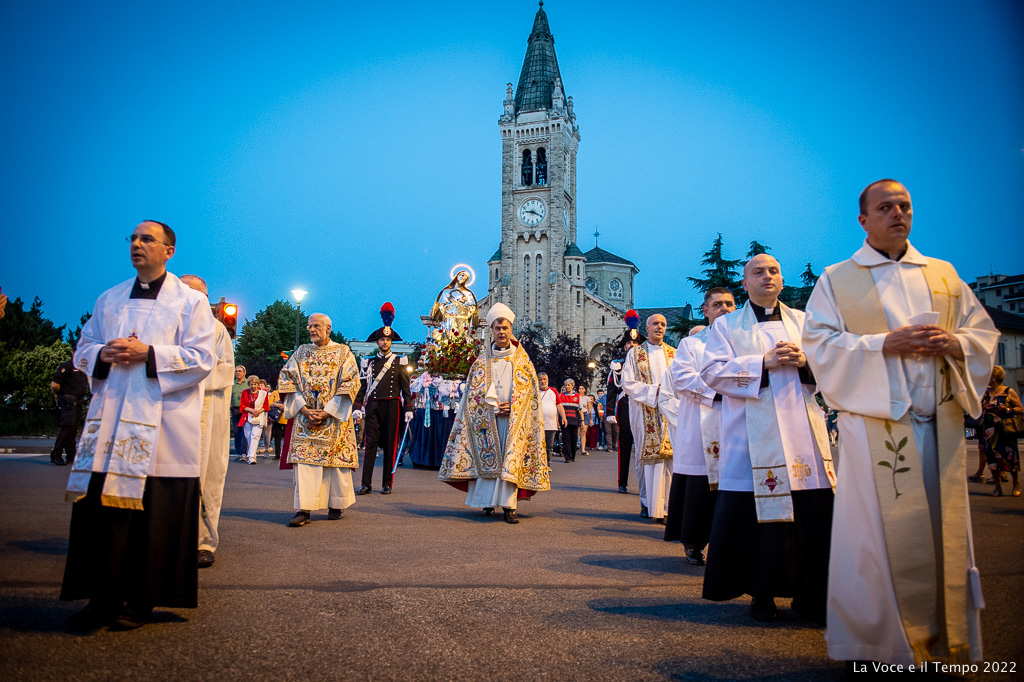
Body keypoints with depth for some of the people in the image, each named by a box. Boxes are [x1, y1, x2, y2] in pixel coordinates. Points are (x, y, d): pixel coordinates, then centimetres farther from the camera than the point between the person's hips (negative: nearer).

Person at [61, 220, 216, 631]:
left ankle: (141, 601, 11)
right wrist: (104, 354, -4)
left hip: (162, 426, -4)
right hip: (109, 421, 4)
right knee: (101, 510, 1)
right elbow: (83, 349, 19)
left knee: (153, 516, -1)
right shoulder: (110, 299, 19)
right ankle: (102, 599, 12)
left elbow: (202, 359, -5)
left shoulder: (191, 301, 4)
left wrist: (147, 354, -15)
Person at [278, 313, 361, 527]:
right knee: (304, 461, -7)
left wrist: (327, 412, -13)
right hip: (305, 417, 2)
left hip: (334, 417, -2)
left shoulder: (343, 352, 3)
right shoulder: (301, 352, 12)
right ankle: (304, 509, -8)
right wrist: (304, 409, -9)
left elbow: (350, 384, -6)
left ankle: (337, 505, 14)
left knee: (336, 461, 0)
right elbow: (286, 380, 5)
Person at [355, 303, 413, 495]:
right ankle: (366, 484, -1)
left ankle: (387, 484, 9)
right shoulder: (369, 362, 9)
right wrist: (357, 407, 0)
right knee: (370, 443, -3)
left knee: (390, 444, 3)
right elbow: (363, 386, 8)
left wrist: (409, 409, -3)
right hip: (373, 407, 1)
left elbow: (405, 387, 3)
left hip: (392, 406, -1)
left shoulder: (399, 362, 5)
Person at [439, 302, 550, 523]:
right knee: (485, 458, -3)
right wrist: (492, 405, -8)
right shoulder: (482, 360, 11)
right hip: (486, 418, 1)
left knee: (511, 459, -8)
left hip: (514, 418, -1)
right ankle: (487, 502, 4)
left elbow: (530, 390, 6)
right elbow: (472, 391, 7)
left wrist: (512, 406, -9)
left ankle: (508, 505, -8)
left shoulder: (522, 361, 10)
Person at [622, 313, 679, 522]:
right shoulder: (635, 353, 8)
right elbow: (628, 383, 0)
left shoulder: (673, 353, 15)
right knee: (647, 456, -4)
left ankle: (667, 505, -4)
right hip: (645, 414, -2)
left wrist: (669, 392, -10)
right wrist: (654, 390, -9)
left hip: (669, 411, 2)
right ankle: (647, 503, 3)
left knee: (670, 456, -7)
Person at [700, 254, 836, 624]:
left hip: (804, 433, 3)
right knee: (759, 511, -3)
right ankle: (762, 592, 11)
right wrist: (763, 363, -12)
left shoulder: (803, 321, 20)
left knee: (812, 512, -1)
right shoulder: (726, 325, 10)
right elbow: (712, 371, -3)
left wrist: (805, 361, -8)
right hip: (755, 436, -3)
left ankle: (809, 593, 11)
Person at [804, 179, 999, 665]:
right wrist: (885, 344, -15)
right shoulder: (836, 279, 6)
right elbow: (820, 344, -4)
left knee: (944, 530, 7)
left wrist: (954, 342, -8)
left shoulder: (944, 274, 17)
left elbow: (985, 332, 14)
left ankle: (949, 641, 20)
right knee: (878, 531, -2)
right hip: (875, 422, -4)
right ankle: (874, 642, 10)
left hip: (940, 423, 4)